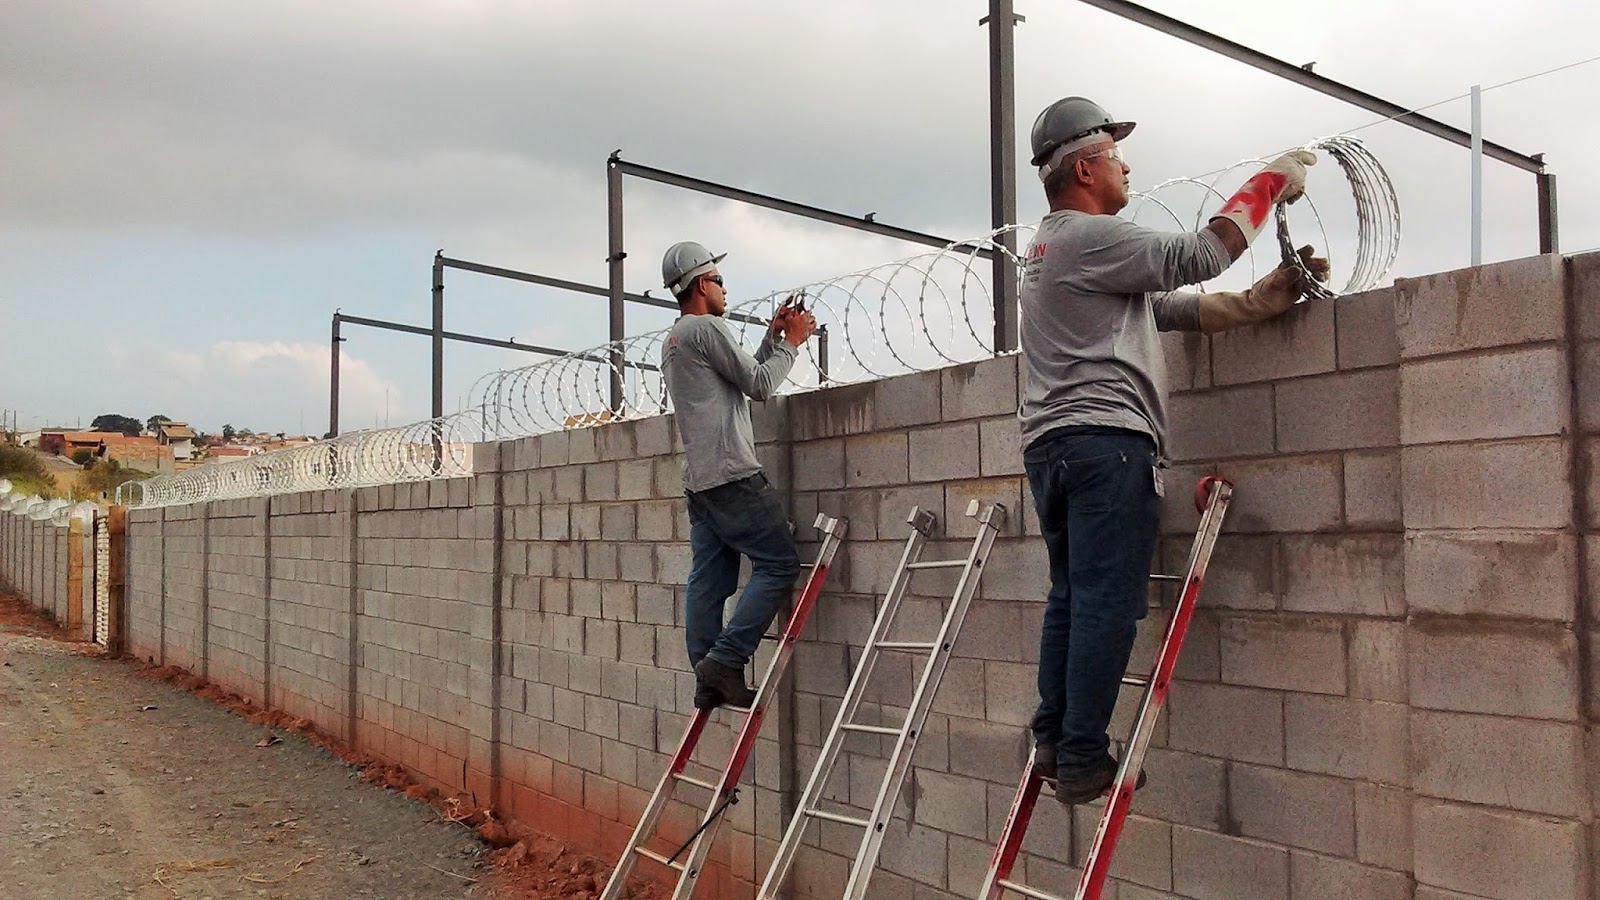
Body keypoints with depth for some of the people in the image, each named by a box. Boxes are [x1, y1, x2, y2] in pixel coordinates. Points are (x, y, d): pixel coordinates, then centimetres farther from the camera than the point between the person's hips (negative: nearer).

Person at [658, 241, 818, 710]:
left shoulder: (672, 341, 23)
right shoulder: (706, 328, -7)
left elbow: (745, 376, 24)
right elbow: (760, 384, -7)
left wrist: (773, 337, 22)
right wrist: (791, 343, 6)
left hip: (699, 480, 10)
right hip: (733, 476, -10)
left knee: (709, 580, 7)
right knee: (779, 564, -6)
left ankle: (709, 681, 7)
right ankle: (725, 660, -12)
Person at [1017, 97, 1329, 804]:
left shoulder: (1049, 248, 25)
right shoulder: (1090, 236, -7)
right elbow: (1200, 256, -10)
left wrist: (1265, 299, 11)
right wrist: (1269, 182, 3)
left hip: (1051, 446, 10)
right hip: (1105, 437, -10)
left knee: (1071, 596, 13)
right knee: (1106, 604, -7)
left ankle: (1052, 743, 15)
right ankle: (1083, 763, -5)